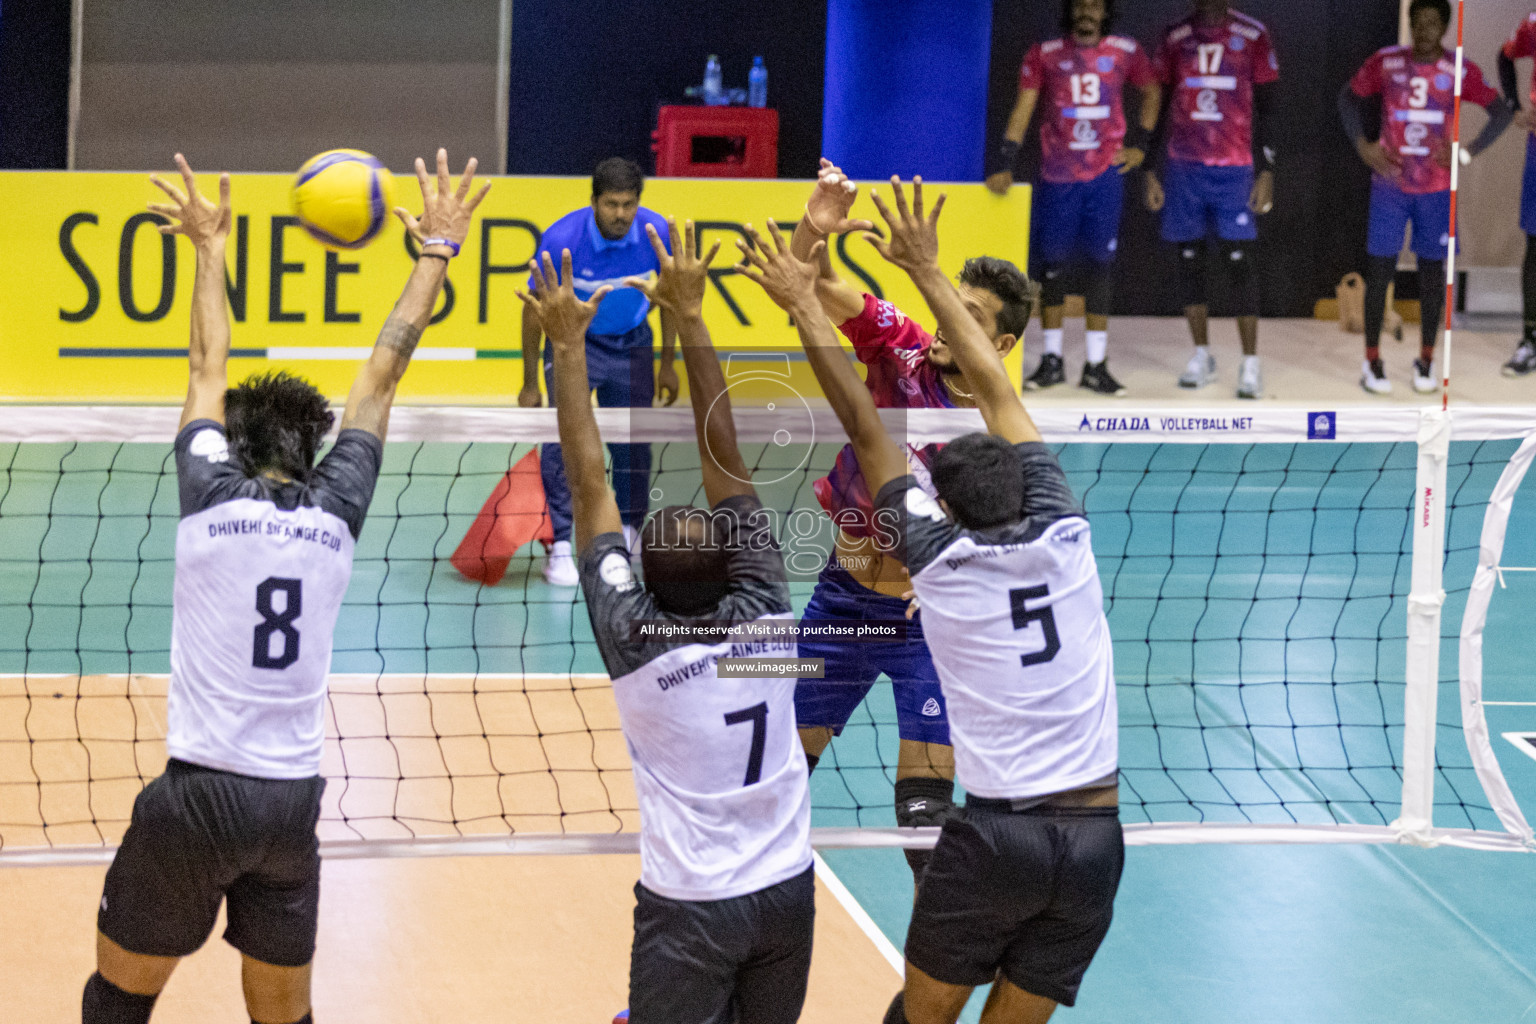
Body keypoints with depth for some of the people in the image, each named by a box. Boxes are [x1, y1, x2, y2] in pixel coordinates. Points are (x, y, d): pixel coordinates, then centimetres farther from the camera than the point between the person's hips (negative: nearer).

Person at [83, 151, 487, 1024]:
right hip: (292, 801, 3)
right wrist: (436, 251, 22)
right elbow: (385, 374, 13)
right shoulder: (336, 511, 4)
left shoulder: (211, 496, -1)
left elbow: (210, 366, 14)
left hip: (197, 792, -2)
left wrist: (212, 245, 27)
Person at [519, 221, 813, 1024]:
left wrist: (567, 346, -8)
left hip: (690, 907, -4)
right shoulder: (764, 618, -8)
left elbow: (589, 486, -12)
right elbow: (724, 457, -6)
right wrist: (689, 318, -4)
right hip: (788, 892, 4)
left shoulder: (636, 642, -16)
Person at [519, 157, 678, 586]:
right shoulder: (561, 239, -26)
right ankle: (559, 548, -12)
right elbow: (535, 310, -13)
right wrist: (530, 384, -10)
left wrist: (667, 362, 4)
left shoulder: (657, 232, -19)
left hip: (631, 345, 3)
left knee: (633, 446, 1)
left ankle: (624, 537, 19)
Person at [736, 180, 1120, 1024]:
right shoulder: (1062, 537, 4)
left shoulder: (938, 555, -3)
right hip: (1097, 836, 3)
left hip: (994, 834, -3)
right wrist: (926, 269, 20)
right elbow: (998, 391, 12)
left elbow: (865, 427, 3)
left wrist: (805, 308, 13)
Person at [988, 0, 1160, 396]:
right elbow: (1022, 110, 0)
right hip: (1057, 176, 0)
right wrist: (1006, 167, -8)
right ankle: (1051, 361, 14)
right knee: (1052, 262, 3)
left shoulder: (1125, 52, 3)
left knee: (1101, 263, -1)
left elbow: (1152, 93, 18)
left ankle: (1095, 366, 3)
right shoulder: (1044, 54, 1)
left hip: (1105, 174, 0)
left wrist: (1139, 145, 9)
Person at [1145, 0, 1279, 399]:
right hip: (1183, 167, 3)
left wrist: (1266, 172, -4)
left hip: (1234, 170, -3)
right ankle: (1201, 355, 18)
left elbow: (1267, 108, 2)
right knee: (1189, 259, 6)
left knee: (1238, 261, -8)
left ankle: (1251, 363, -4)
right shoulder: (1175, 38, 7)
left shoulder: (1253, 36, 1)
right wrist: (1151, 172, 8)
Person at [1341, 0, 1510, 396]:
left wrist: (1468, 152, -10)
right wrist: (1362, 145, -1)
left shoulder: (1460, 72, -6)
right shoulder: (1385, 62, -4)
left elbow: (1500, 113, 1)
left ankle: (1426, 360, 18)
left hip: (1437, 188, 0)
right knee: (1379, 267, -2)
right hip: (1390, 182, 0)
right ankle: (1372, 360, 9)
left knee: (1432, 270, 6)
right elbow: (1349, 97, 10)